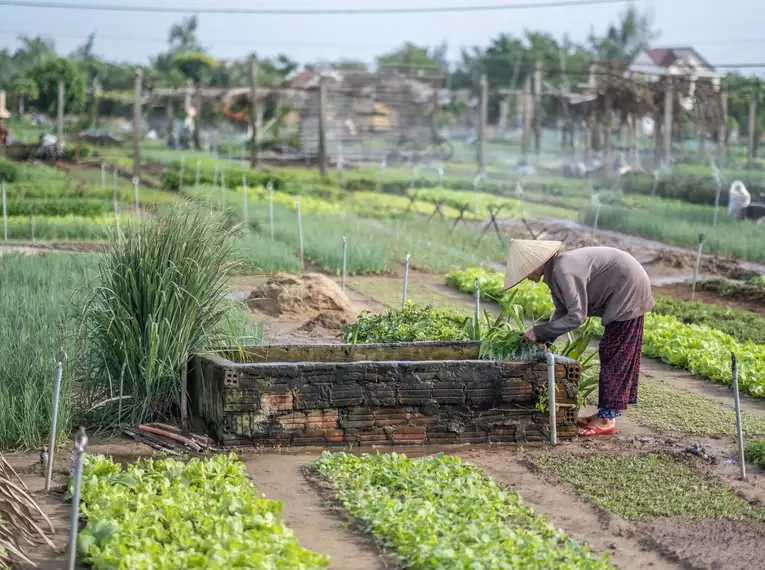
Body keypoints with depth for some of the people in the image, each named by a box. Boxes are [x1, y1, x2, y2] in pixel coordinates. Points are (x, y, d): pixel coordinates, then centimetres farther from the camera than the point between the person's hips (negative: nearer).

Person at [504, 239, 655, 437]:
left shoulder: (564, 270, -27)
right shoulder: (554, 270, 4)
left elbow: (576, 316, -28)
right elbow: (562, 311, 10)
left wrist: (539, 332, -22)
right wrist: (544, 340, -1)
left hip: (628, 289, -10)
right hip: (626, 291, 10)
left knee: (614, 354, -7)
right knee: (609, 353, 14)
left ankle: (607, 420, -4)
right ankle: (605, 413, 20)